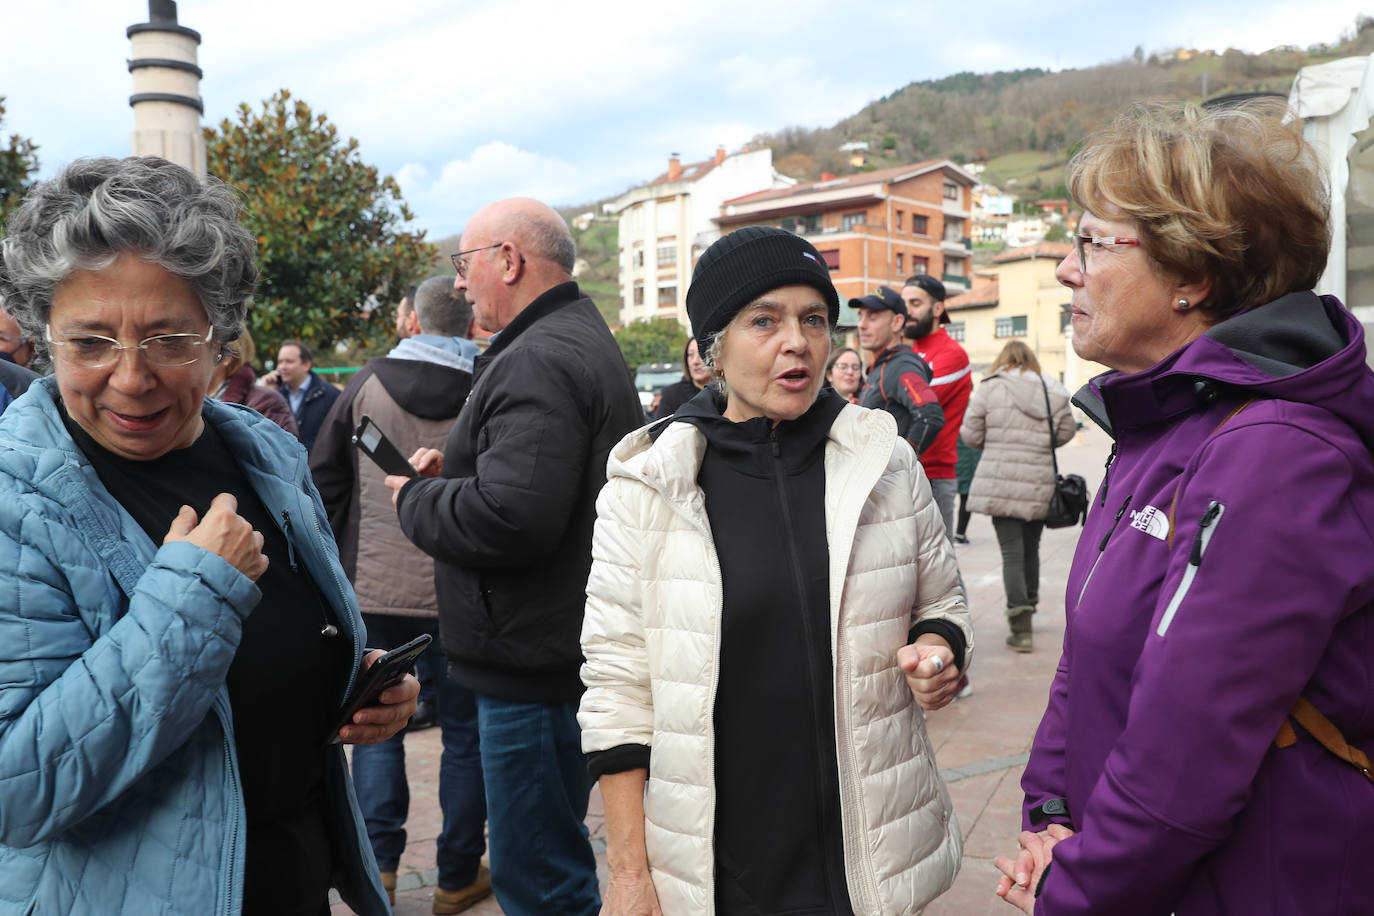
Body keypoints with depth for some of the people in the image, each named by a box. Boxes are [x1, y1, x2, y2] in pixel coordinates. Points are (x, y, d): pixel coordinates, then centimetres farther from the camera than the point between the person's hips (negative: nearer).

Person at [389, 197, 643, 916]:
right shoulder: (584, 338, 16)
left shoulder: (539, 360, -19)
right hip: (568, 647, 11)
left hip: (536, 663, -11)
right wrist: (454, 472, 10)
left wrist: (415, 499, -11)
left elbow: (509, 517, -29)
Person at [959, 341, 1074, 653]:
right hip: (1040, 486, 3)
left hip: (1001, 482, -3)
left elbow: (970, 434, -2)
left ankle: (1021, 628, -8)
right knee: (1031, 548, 19)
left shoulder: (990, 388, -4)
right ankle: (1027, 609, 34)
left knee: (1012, 553, -1)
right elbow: (1066, 431, 10)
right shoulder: (1054, 393, 4)